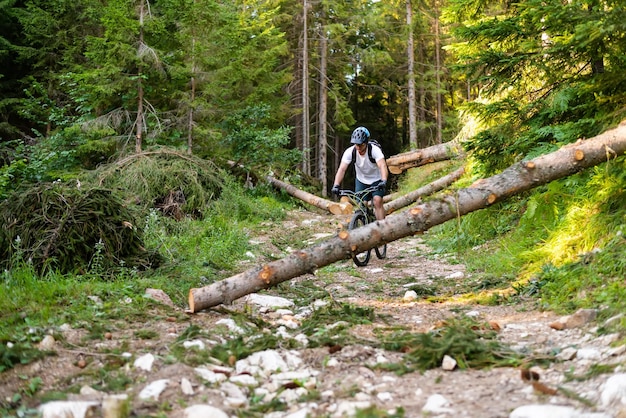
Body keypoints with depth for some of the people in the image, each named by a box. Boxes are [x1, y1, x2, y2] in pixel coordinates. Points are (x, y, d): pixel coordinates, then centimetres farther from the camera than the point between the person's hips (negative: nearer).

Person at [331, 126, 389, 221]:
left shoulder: (375, 150, -28)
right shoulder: (350, 152, -21)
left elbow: (383, 166, -40)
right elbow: (342, 169, -27)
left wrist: (384, 181, -58)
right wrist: (336, 185, -41)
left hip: (376, 180, -3)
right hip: (361, 180, 3)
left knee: (377, 201, -22)